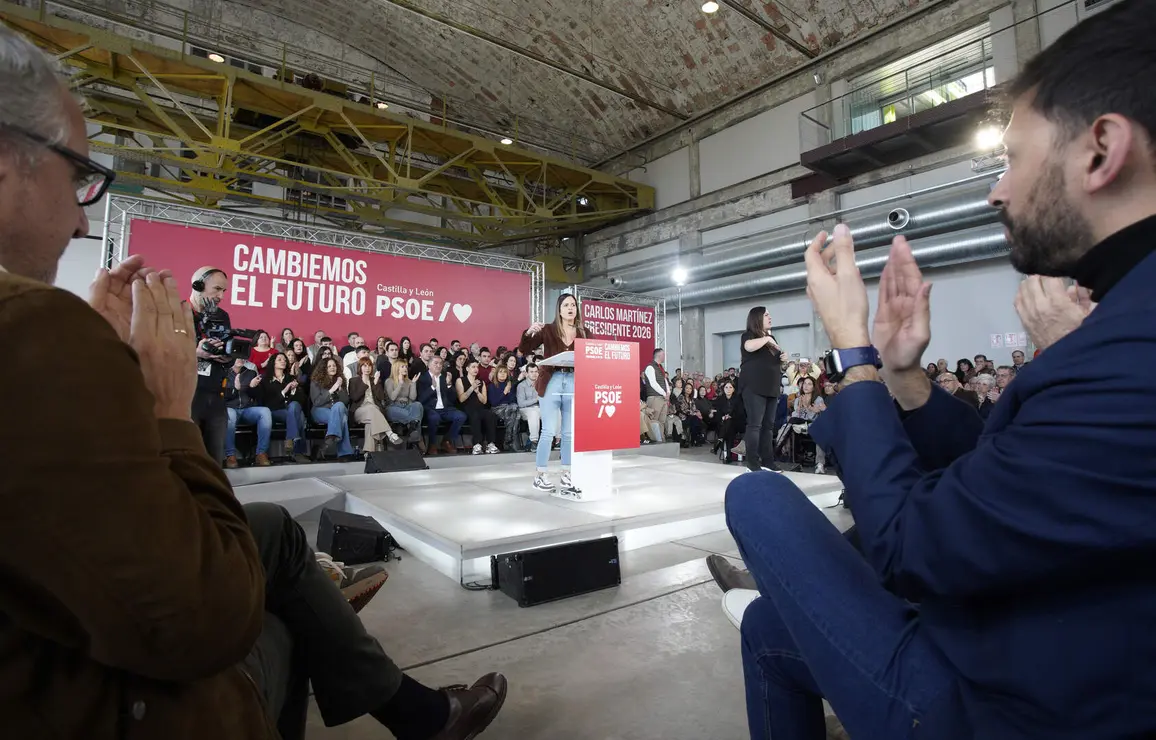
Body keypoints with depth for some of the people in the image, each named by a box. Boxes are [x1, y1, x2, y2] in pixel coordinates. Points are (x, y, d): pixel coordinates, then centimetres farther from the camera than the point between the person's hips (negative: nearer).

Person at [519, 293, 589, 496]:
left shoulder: (584, 333, 9)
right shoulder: (548, 330, 3)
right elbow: (525, 350, 1)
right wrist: (529, 333, -16)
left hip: (574, 383, 3)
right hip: (551, 382, -3)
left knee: (570, 433, 7)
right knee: (549, 431, -2)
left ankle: (566, 477, 18)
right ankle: (541, 476, 10)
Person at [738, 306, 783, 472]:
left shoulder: (770, 337, 20)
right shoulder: (748, 335, -3)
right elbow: (749, 347, -28)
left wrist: (783, 358, 9)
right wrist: (766, 339, -16)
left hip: (771, 387, 8)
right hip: (754, 387, -7)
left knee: (769, 426, 6)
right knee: (754, 425, -10)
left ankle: (768, 461, 10)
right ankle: (753, 463, -9)